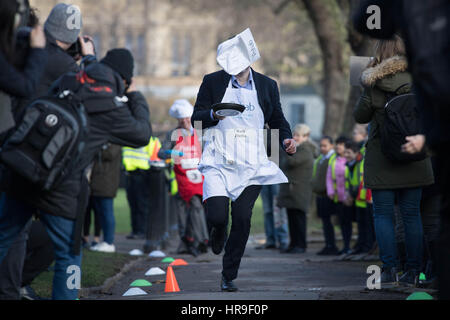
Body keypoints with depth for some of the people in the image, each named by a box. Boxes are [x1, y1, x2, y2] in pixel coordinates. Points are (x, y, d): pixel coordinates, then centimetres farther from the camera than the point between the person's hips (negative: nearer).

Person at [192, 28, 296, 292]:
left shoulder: (267, 86, 7)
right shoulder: (212, 82, 2)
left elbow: (278, 119, 18)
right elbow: (196, 118, 4)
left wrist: (287, 139, -2)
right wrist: (213, 115, -18)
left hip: (252, 164, 1)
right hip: (219, 162, -1)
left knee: (242, 218, -6)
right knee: (217, 216, -15)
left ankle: (229, 276, 9)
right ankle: (220, 230, 26)